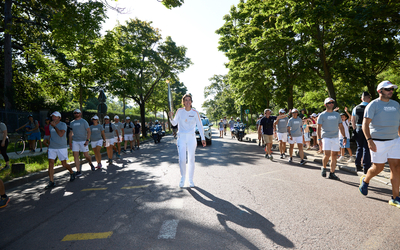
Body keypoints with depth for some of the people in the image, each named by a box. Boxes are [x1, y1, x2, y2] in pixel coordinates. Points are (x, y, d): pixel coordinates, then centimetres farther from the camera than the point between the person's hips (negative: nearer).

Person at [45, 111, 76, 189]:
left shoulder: (63, 125, -8)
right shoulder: (50, 125, 11)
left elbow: (61, 134, -23)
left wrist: (54, 126, -19)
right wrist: (50, 143, 22)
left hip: (62, 148, -5)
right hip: (52, 148, 5)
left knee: (64, 164, 3)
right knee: (50, 164, -5)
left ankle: (72, 173, 32)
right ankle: (51, 182, 0)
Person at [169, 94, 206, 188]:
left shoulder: (195, 113, 0)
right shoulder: (179, 111, 2)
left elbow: (200, 126, 4)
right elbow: (174, 123, 6)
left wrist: (203, 138, 0)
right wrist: (171, 117, -15)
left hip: (191, 138, 0)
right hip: (181, 138, 0)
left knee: (191, 160, 4)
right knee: (182, 160, -5)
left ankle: (191, 180, 18)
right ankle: (182, 178, 17)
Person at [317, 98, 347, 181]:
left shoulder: (337, 114, 14)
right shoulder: (322, 115, 0)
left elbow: (341, 126, 18)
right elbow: (318, 128, -5)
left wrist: (344, 137, 10)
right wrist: (319, 139, -14)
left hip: (335, 138, 5)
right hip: (326, 137, -4)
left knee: (334, 155, 3)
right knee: (327, 154, -15)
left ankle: (332, 174, 12)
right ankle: (324, 168, 12)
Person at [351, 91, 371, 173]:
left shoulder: (356, 108, 7)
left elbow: (352, 120, 12)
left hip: (358, 129, 4)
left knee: (359, 148, 15)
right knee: (366, 149, 0)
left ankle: (358, 166, 17)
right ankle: (366, 168, 3)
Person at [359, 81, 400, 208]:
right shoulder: (373, 105, -6)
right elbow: (365, 124, -13)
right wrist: (369, 140, -24)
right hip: (378, 141, -5)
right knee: (378, 168, 2)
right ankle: (365, 180, 33)